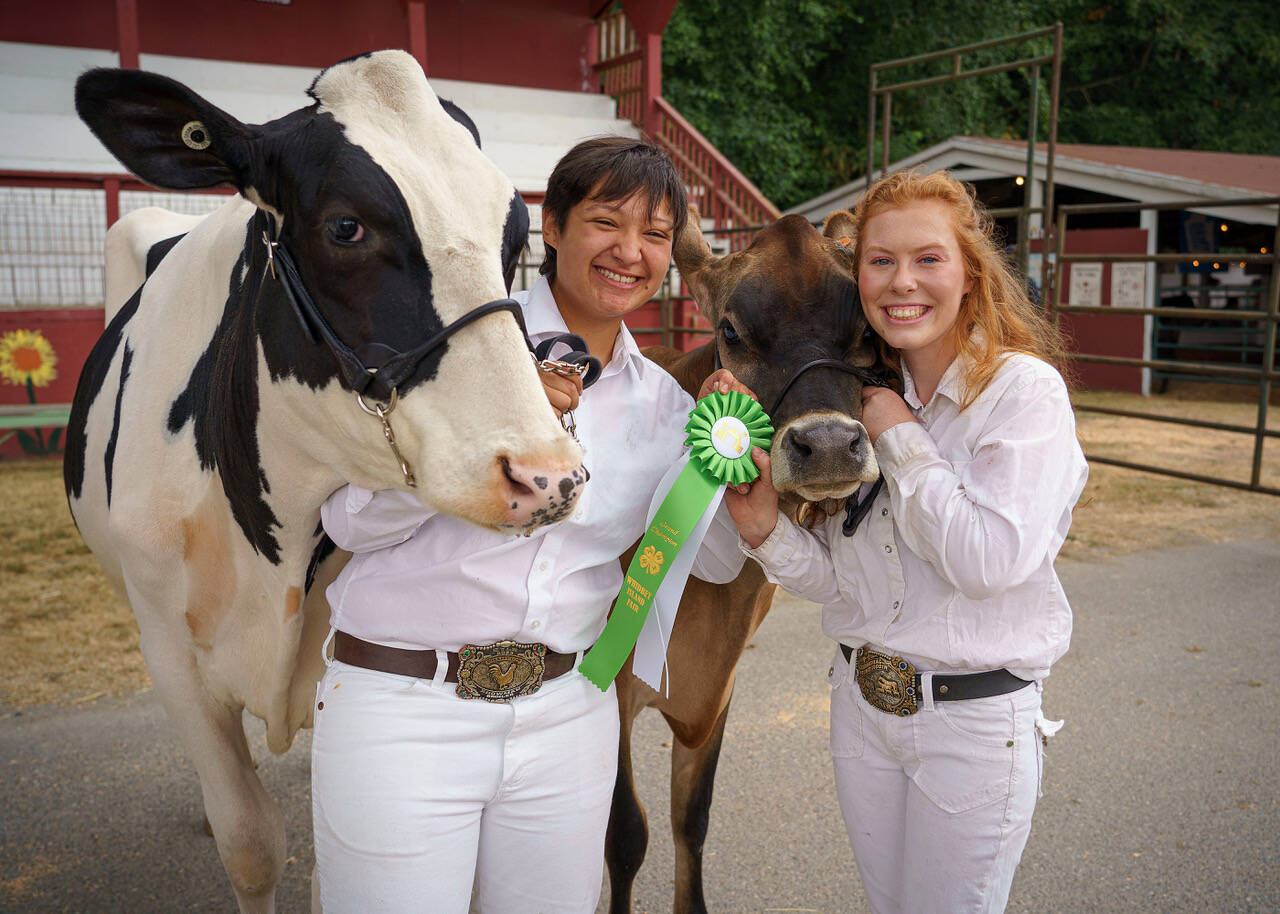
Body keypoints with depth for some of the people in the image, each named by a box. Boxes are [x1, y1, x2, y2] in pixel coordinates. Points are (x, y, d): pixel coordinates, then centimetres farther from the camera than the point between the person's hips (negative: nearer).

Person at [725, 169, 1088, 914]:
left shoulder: (1025, 388, -15)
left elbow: (993, 558, -27)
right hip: (861, 704, 6)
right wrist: (765, 526, -17)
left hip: (977, 719, -5)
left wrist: (900, 438, -19)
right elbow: (838, 577, 2)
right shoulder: (863, 397, 2)